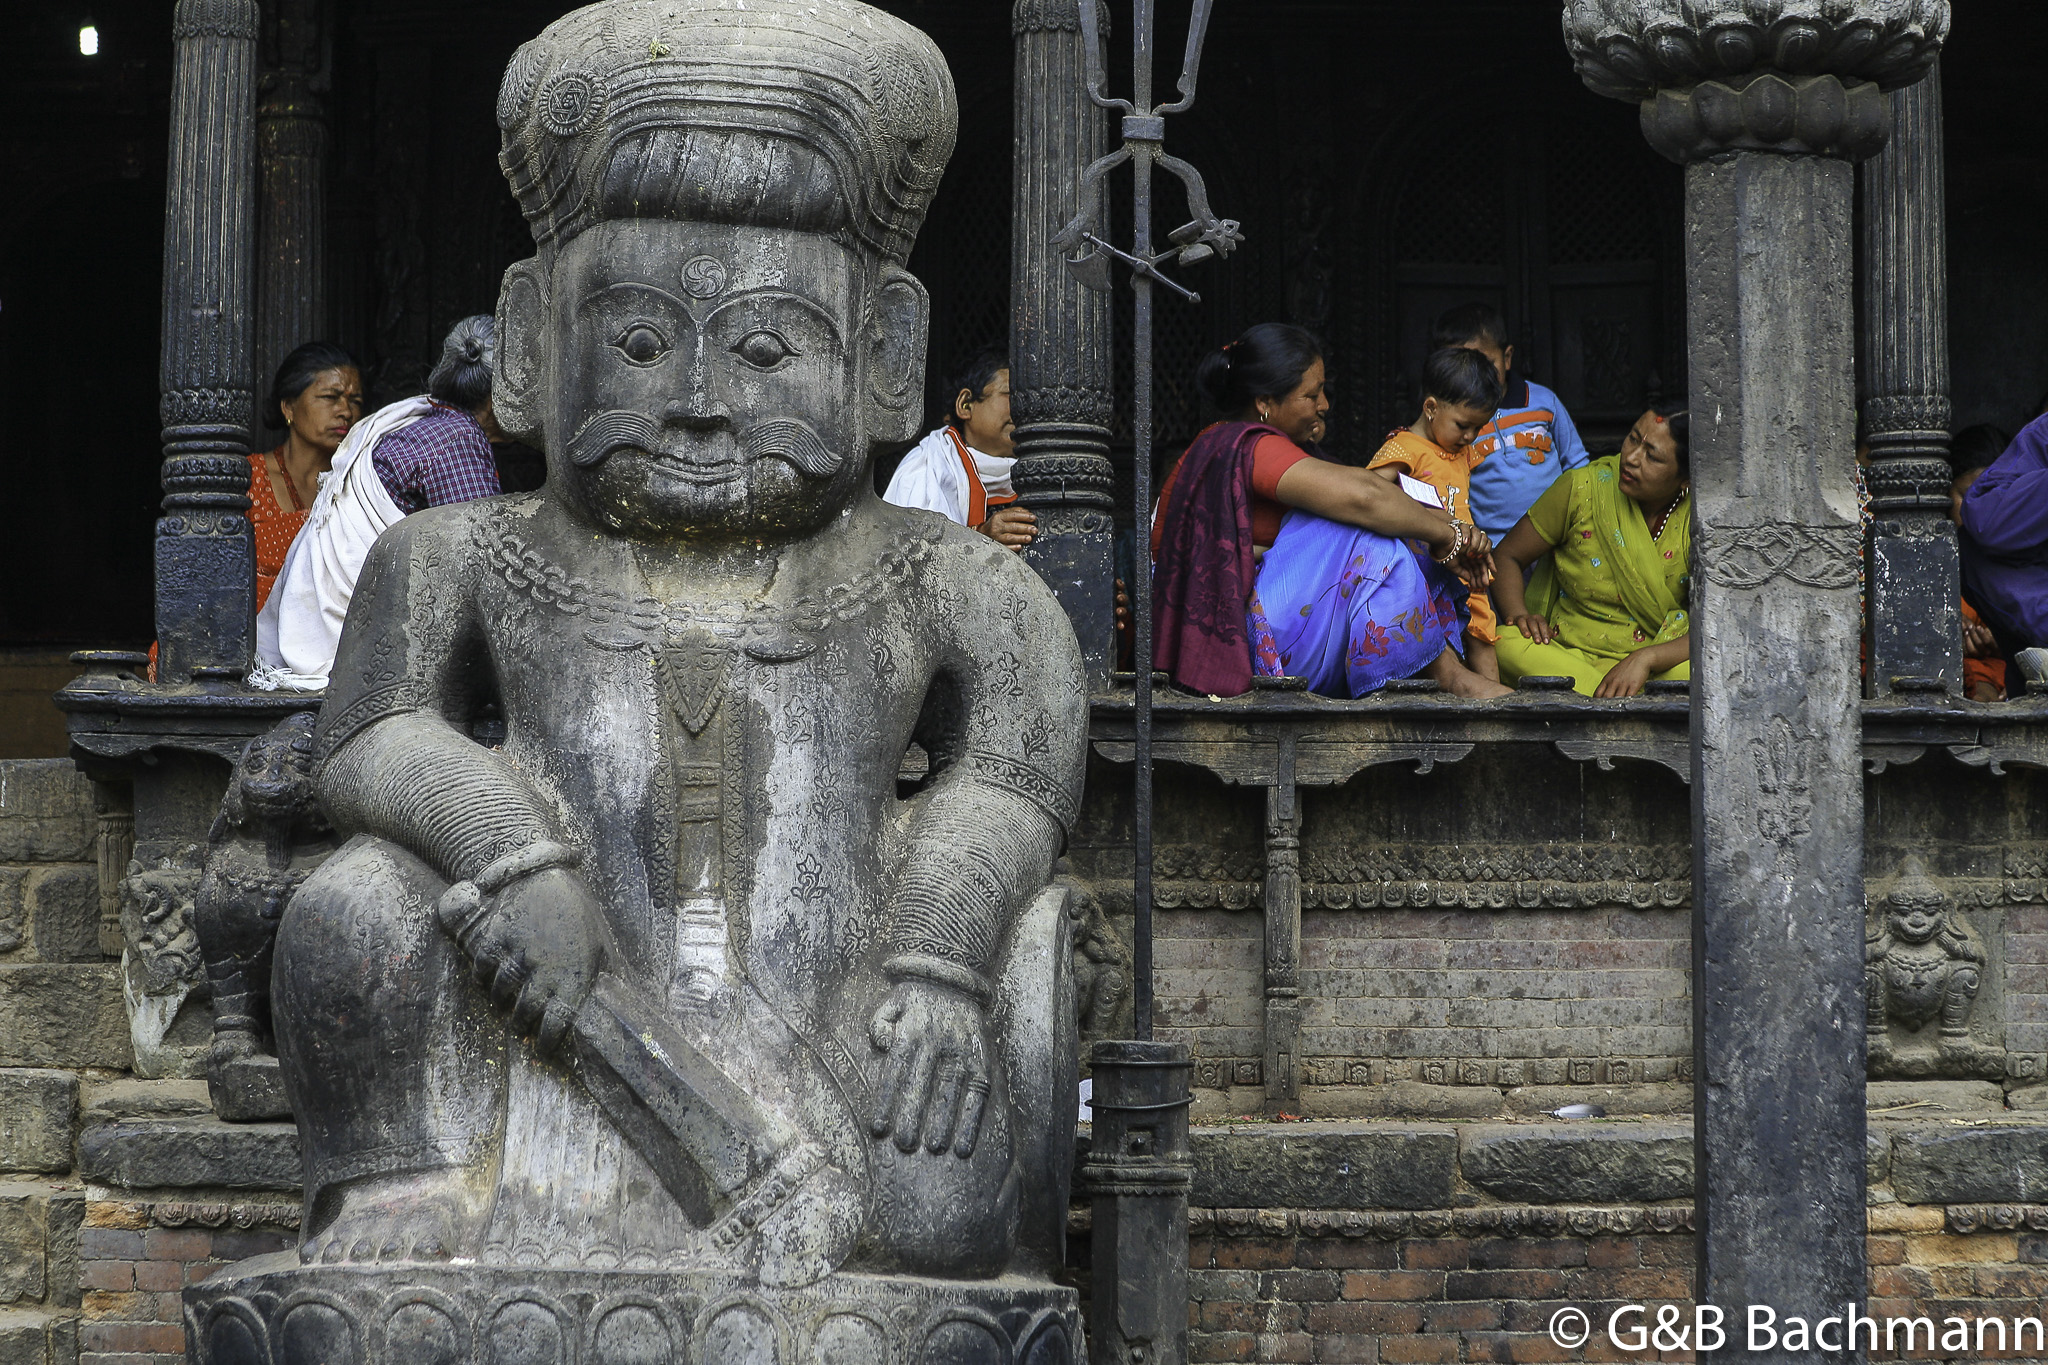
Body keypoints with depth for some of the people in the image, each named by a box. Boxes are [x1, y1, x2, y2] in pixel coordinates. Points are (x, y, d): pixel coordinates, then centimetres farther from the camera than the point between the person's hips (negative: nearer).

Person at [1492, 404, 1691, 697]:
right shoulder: (1582, 489, -3)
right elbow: (1506, 556, 7)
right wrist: (1517, 615, -14)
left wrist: (1644, 659, -30)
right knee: (1505, 644, -33)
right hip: (1567, 655, 2)